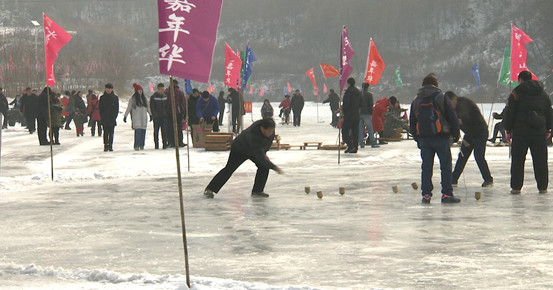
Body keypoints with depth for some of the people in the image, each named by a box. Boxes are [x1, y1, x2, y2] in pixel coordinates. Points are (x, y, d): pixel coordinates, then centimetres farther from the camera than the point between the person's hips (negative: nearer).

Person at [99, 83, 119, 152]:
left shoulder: (115, 98, 6)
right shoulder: (102, 97, 7)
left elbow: (117, 108, 6)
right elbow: (100, 108, 7)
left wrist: (114, 117, -4)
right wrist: (102, 117, -4)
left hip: (112, 118, 0)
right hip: (104, 118, 0)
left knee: (111, 133, 4)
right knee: (106, 132, -8)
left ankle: (110, 146, 9)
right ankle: (106, 146, -9)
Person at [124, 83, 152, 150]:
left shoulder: (144, 98, 13)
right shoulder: (133, 98, 0)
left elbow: (148, 107, 21)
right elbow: (129, 107, 2)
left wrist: (150, 115, 19)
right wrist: (125, 116, 0)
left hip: (144, 117, 4)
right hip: (136, 117, -4)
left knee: (143, 131, 0)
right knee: (137, 131, -13)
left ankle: (142, 145, 7)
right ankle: (136, 146, -11)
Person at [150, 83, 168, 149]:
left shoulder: (165, 96, 12)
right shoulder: (153, 97, 1)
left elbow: (167, 106, 18)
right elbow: (151, 107, -2)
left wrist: (166, 113, 6)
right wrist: (154, 114, -13)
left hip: (164, 116, 3)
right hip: (156, 117, -3)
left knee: (164, 131, -5)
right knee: (156, 131, 1)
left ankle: (165, 144, -3)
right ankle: (156, 145, 6)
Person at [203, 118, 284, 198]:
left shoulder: (270, 129, -23)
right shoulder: (254, 136, -46)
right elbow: (260, 157, -43)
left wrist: (264, 153, 2)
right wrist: (274, 167, -40)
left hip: (253, 150, 7)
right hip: (239, 150, -7)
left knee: (264, 166, -8)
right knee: (229, 169, -14)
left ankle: (257, 190, 5)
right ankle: (209, 190, -6)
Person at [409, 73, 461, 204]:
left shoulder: (416, 101, 11)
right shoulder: (442, 98, -2)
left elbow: (412, 123, 16)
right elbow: (452, 117, -3)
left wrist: (417, 139, 22)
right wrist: (455, 134, 7)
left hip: (423, 139, 4)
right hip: (441, 138, -4)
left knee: (426, 167, 7)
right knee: (446, 166, 1)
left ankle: (426, 194, 4)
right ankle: (447, 194, -3)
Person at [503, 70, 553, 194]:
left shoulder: (516, 93, -3)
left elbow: (509, 114, -4)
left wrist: (508, 130, 4)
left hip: (521, 131, -4)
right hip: (539, 132, 4)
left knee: (517, 160, 1)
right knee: (540, 160, 8)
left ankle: (516, 187, 0)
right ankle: (543, 186, 9)